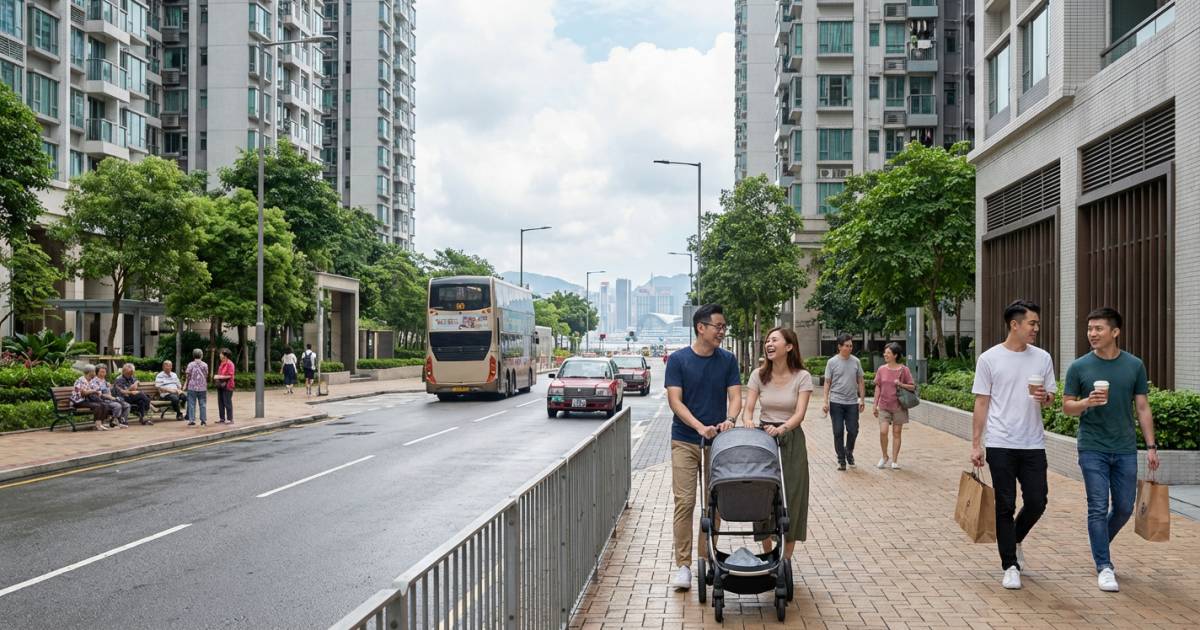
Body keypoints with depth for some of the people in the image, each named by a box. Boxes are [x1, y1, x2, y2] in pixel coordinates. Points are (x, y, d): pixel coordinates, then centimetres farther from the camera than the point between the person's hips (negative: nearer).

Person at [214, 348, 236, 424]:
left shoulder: (229, 364, -12)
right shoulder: (222, 363, 14)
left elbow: (230, 375, -17)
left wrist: (219, 377, -16)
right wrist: (217, 377, 10)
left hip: (227, 386, -9)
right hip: (220, 385, 9)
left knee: (227, 403, -5)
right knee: (220, 403, 11)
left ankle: (230, 419, 0)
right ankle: (222, 418, 17)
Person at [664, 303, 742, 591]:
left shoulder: (728, 360, 4)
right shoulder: (678, 359, -4)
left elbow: (735, 396, -1)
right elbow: (675, 400, -10)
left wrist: (729, 420, -23)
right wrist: (699, 426, -23)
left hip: (717, 442, 3)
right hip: (685, 442, -3)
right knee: (685, 502, -5)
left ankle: (707, 559, 21)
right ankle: (683, 565, 2)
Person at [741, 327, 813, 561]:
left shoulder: (802, 377, -6)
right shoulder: (758, 375, 0)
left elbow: (799, 413, -15)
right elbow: (748, 408, -5)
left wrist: (781, 428, -34)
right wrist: (748, 421, -29)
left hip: (791, 440, -2)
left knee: (790, 498, 2)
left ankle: (786, 560, 13)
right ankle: (767, 556, 19)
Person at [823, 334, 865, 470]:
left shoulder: (856, 361, 6)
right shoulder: (832, 362, -1)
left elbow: (860, 382, 11)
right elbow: (827, 383, 0)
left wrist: (862, 399, 5)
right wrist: (825, 402, -5)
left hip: (852, 403, 2)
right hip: (836, 402, -2)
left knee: (853, 431, 4)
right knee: (838, 432, 2)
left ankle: (849, 452, 30)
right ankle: (841, 459, 13)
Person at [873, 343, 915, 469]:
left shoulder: (904, 370, -5)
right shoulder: (881, 370, 2)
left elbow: (913, 387, 0)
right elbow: (878, 388, 7)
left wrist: (900, 384, -19)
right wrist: (875, 406, 7)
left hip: (898, 407, -1)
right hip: (884, 406, 1)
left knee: (896, 433, 5)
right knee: (883, 432, -9)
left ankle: (894, 460, 15)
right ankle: (884, 457, 12)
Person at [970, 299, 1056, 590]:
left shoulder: (1042, 358, 7)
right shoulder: (989, 359, -2)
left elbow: (1051, 399, 13)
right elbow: (981, 403, 0)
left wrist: (1044, 397, -12)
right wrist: (975, 444, -3)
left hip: (1033, 444, 3)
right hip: (1001, 444, -3)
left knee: (1036, 503, 3)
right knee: (1006, 506, 2)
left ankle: (1014, 540, 33)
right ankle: (1010, 566, 12)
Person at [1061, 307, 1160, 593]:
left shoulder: (1134, 366, 2)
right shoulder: (1079, 367, -3)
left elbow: (1142, 408, 7)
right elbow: (1067, 406, 2)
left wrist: (1151, 446, 2)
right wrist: (1087, 402, -19)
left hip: (1125, 450, 2)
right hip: (1093, 450, -2)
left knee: (1124, 508, 10)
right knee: (1098, 508, -2)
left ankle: (1100, 545, 36)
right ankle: (1104, 567, 7)